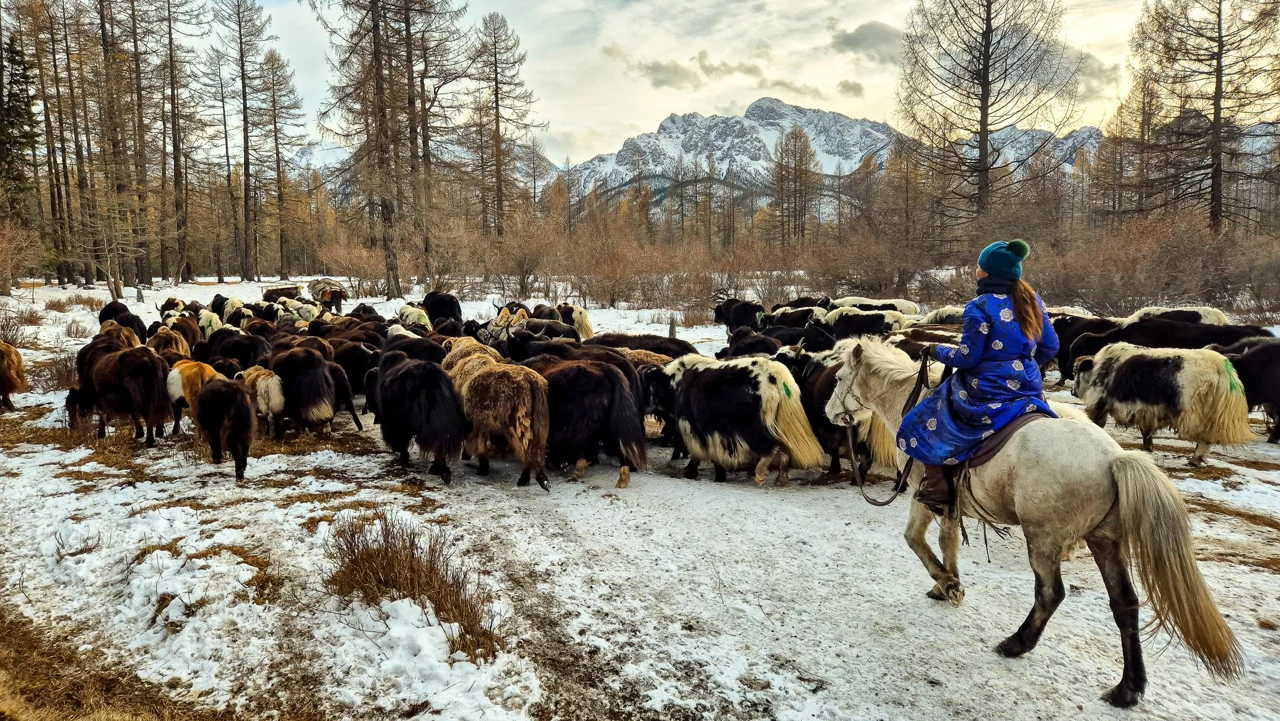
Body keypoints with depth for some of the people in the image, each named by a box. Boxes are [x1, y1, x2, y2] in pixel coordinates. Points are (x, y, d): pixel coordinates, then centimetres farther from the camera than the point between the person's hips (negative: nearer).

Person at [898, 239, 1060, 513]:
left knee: (925, 424, 10)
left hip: (986, 392, -7)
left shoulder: (980, 307, -16)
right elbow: (1050, 348, 10)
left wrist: (938, 351, 3)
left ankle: (936, 491, 2)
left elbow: (966, 357, -15)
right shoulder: (1033, 301, 5)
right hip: (1029, 389, 7)